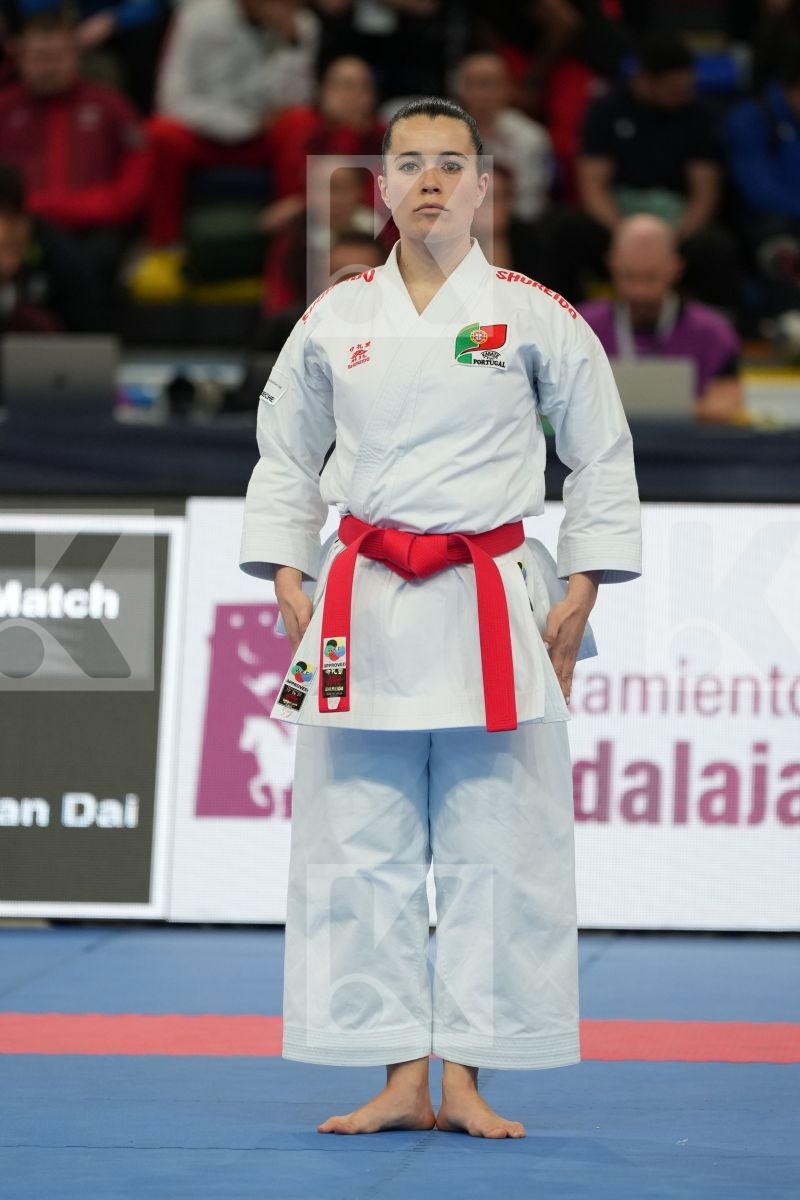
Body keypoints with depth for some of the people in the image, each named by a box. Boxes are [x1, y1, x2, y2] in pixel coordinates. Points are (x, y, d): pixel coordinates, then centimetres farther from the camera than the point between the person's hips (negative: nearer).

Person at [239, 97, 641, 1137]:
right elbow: (285, 458, 16)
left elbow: (602, 460, 7)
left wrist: (579, 596, 1)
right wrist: (288, 584, 6)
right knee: (360, 850, 1)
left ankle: (465, 1078, 7)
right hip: (363, 608, 2)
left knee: (494, 850, -1)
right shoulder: (335, 322, 7)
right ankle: (400, 1080, 8)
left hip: (493, 608, -2)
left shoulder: (536, 319, 1)